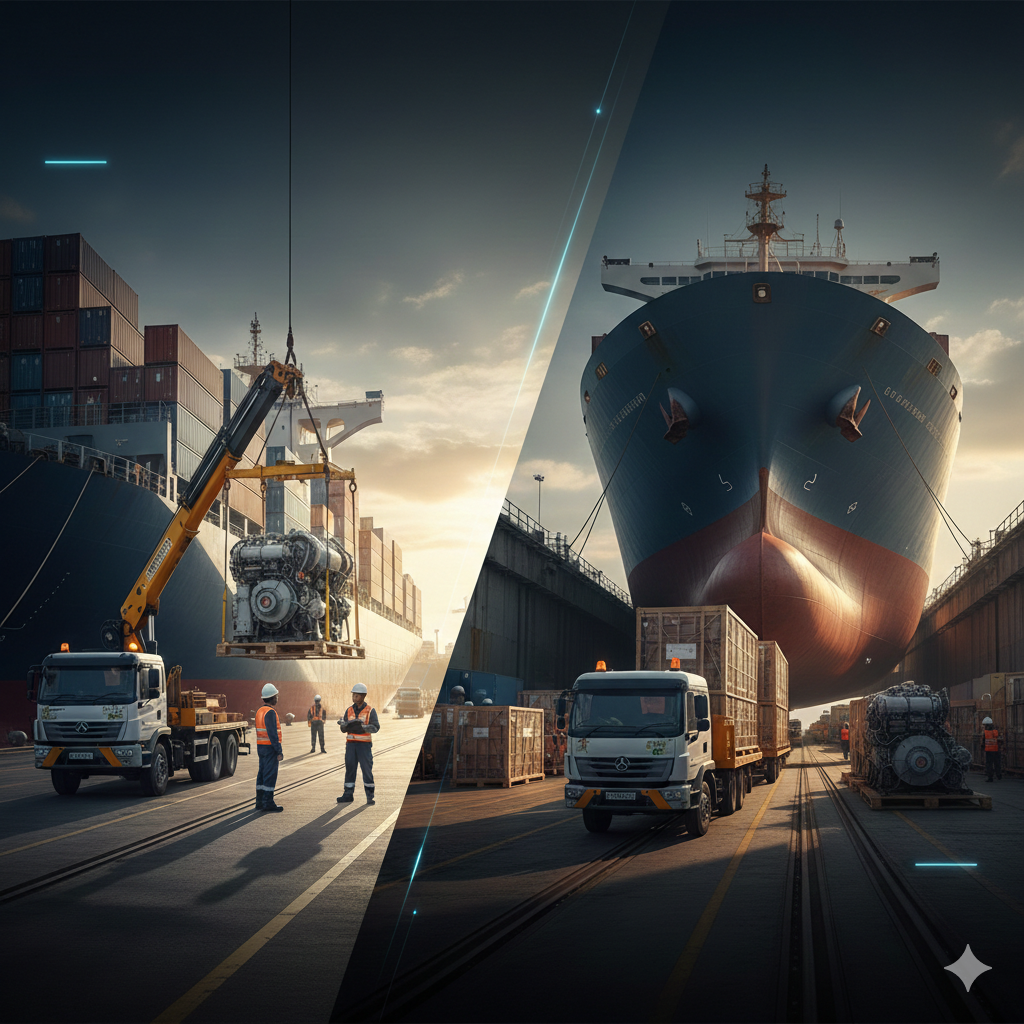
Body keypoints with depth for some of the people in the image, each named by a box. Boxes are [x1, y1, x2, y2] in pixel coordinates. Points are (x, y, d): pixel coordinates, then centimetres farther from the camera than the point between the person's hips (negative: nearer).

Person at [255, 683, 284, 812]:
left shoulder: (260, 711, 13)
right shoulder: (270, 712, -16)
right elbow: (272, 733, -21)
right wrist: (279, 751, -19)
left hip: (261, 747, 10)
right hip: (270, 747, -10)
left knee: (262, 774, 11)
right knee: (270, 775, -6)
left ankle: (260, 802, 14)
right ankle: (268, 802, -6)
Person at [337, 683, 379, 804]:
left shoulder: (370, 711, -3)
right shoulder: (349, 710, 9)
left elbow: (375, 727, -14)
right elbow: (344, 729, 7)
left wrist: (362, 726, -30)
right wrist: (343, 724, -17)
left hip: (364, 744, -4)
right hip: (351, 744, 4)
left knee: (367, 769, -4)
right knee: (350, 768, 4)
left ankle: (370, 796, 1)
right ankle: (348, 795, 8)